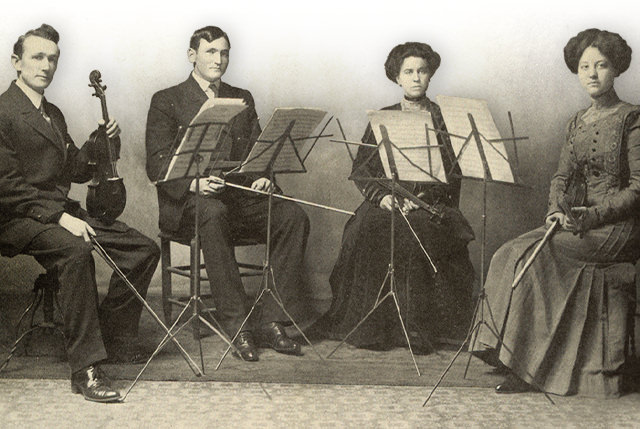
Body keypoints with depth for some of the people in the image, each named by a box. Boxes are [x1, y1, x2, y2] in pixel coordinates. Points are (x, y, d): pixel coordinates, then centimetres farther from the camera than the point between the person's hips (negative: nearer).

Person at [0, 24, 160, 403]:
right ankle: (85, 368, -34)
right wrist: (59, 217, -25)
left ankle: (114, 341, 8)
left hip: (62, 212, 9)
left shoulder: (53, 114, 19)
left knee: (145, 249, -4)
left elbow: (77, 170, 20)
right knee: (76, 249, -39)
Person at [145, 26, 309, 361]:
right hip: (188, 201, -4)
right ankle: (235, 324, -34)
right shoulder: (167, 101, 7)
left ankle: (271, 322, -21)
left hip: (241, 196, 4)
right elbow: (157, 164, -5)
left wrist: (263, 176, -8)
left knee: (294, 217, -24)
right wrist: (193, 182, -24)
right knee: (214, 215, -39)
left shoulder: (242, 99, 22)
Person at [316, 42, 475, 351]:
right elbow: (360, 170, 9)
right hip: (386, 202, 2)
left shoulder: (443, 119, 12)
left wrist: (419, 198, -15)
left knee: (415, 235, -35)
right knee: (367, 231, -31)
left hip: (432, 205, -1)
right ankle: (371, 326, -23)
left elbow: (452, 174, 2)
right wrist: (382, 196, -11)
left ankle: (419, 327, -27)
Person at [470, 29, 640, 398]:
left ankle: (529, 366, -14)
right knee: (514, 255, -16)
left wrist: (591, 216, -21)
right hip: (577, 225, 6)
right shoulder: (577, 122, 16)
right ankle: (526, 366, -13)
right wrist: (556, 211, -6)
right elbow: (562, 177, 15)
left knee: (528, 256, -23)